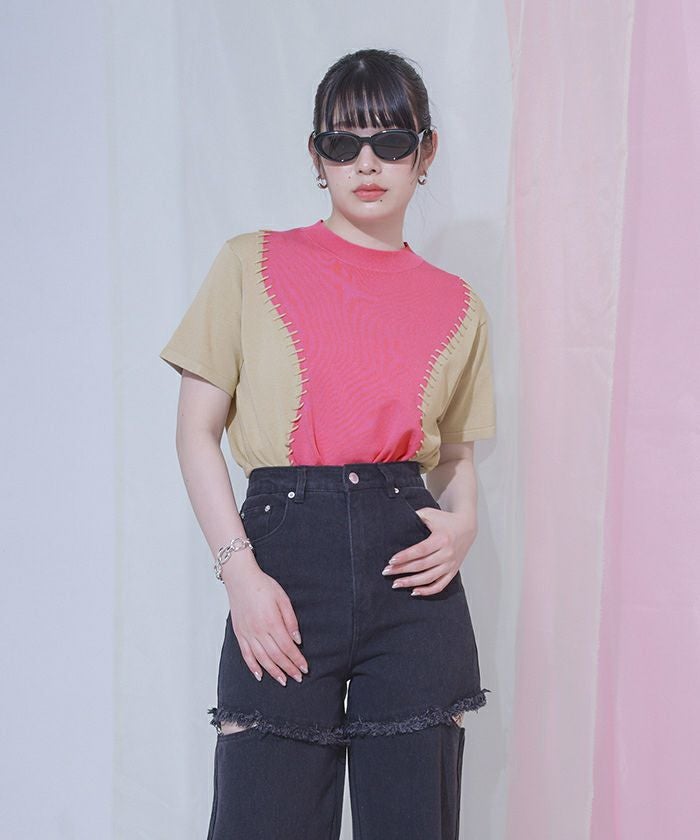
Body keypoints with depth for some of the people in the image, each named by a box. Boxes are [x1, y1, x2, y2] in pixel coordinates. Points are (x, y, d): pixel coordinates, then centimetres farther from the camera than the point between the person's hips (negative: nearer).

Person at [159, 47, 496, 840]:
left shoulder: (457, 305, 11)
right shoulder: (251, 265, 5)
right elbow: (196, 430, 3)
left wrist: (463, 523, -2)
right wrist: (238, 569, -8)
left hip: (407, 567, 2)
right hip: (287, 551, -2)